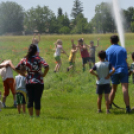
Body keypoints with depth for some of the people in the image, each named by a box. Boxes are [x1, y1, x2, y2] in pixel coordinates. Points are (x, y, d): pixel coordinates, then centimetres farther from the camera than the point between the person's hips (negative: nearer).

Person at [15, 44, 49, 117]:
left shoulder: (25, 59, 3)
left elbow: (16, 68, 10)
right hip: (38, 82, -3)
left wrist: (24, 74, 10)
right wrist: (43, 75, -8)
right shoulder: (38, 59, -10)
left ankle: (31, 116, 6)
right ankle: (37, 116, 7)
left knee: (30, 100, 7)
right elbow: (47, 67, -23)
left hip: (28, 82, 3)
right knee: (37, 100, 2)